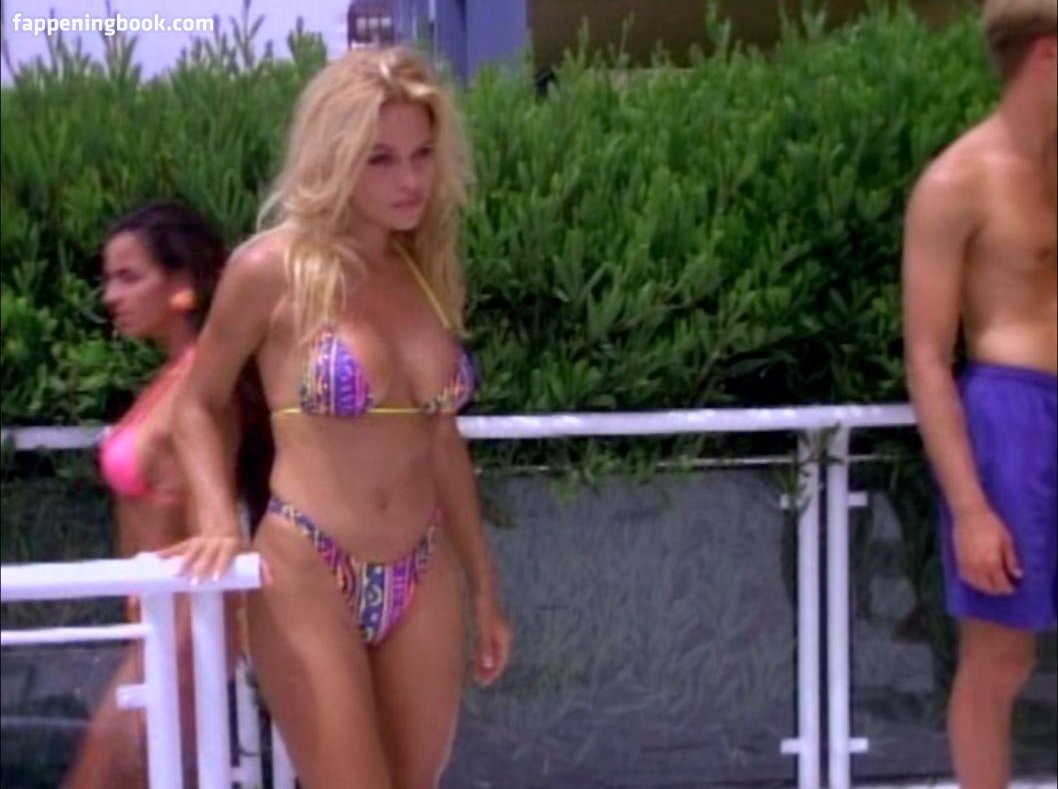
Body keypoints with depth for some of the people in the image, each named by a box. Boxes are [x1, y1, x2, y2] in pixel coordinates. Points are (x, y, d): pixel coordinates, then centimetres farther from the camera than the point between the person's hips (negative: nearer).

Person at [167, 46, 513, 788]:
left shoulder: (432, 273, 8)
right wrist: (219, 521, -15)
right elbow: (197, 406, 3)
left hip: (425, 582, 6)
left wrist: (485, 586, 18)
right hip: (308, 578, -5)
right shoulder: (274, 269, -8)